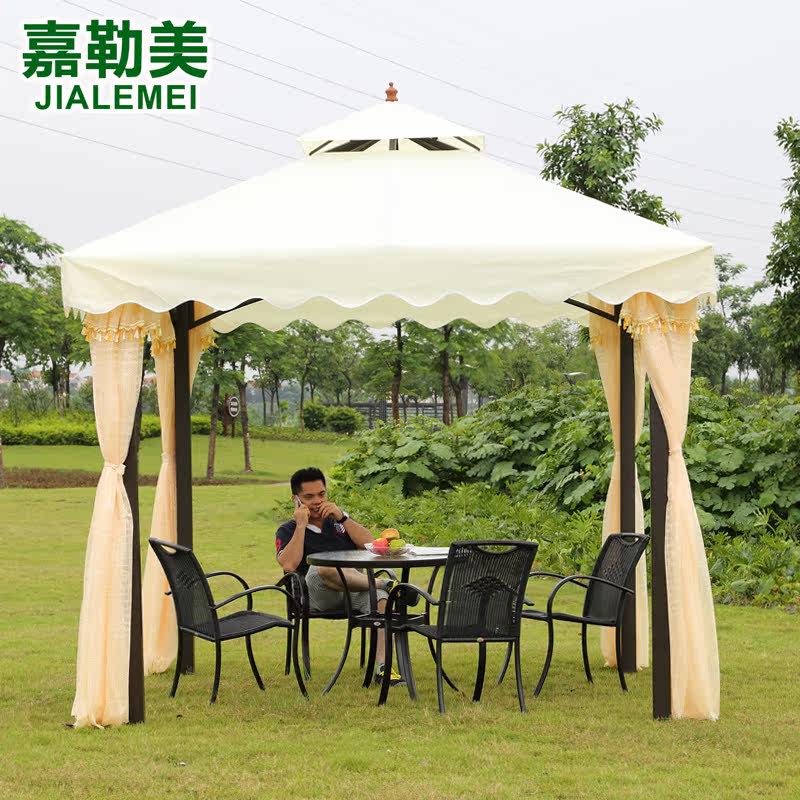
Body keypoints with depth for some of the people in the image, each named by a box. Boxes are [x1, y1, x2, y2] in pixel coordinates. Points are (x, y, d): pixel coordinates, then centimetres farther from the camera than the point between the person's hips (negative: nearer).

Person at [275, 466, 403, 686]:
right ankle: (384, 583, -26)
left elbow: (371, 545, 7)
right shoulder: (287, 531, 14)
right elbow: (289, 565, -9)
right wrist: (301, 525, -3)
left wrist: (343, 517, 1)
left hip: (355, 590, 3)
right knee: (323, 567, -38)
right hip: (317, 595, -3)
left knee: (379, 598, -32)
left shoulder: (338, 520, 24)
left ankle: (383, 666, -38)